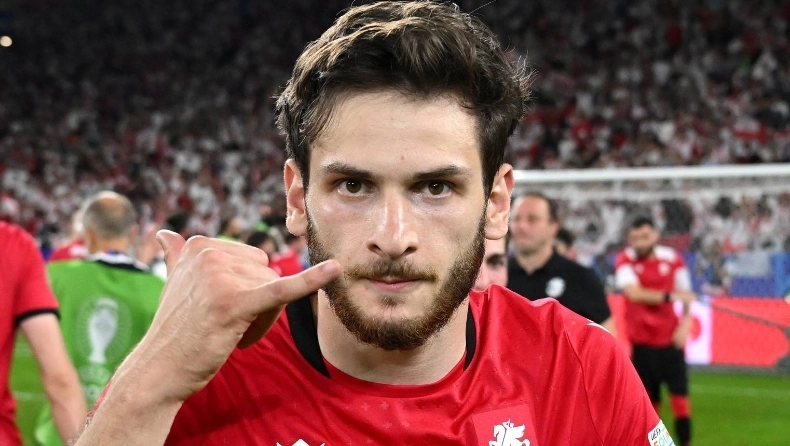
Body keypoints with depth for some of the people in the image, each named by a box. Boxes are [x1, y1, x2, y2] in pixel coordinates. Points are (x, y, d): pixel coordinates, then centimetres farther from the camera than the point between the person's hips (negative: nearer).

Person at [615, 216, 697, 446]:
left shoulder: (673, 259, -3)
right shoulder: (625, 261, -8)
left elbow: (687, 295, 7)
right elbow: (634, 293, -23)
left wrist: (685, 324, -8)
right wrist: (670, 296, -28)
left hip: (670, 339, 1)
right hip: (641, 342, -1)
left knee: (680, 395, -5)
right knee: (648, 400, 5)